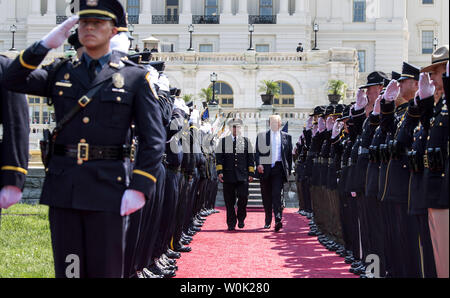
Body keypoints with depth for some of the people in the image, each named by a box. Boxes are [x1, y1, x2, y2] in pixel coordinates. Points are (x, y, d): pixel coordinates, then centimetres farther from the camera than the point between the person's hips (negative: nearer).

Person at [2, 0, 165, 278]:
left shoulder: (135, 77, 3)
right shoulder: (61, 73, 14)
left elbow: (154, 138, -2)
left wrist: (140, 188, -12)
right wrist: (46, 44, -4)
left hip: (108, 184, -3)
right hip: (63, 182, 3)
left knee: (105, 269, 3)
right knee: (66, 267, 8)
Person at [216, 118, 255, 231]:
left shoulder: (246, 141, 11)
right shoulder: (223, 141, 9)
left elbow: (250, 159, 11)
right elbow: (219, 158, 6)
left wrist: (251, 173, 3)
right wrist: (219, 172, -5)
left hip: (242, 176, 0)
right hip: (228, 176, 0)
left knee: (243, 197, -10)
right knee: (229, 201, 1)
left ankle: (241, 219, 11)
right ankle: (231, 224, 10)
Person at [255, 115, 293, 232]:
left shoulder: (286, 137, 11)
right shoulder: (261, 136, 10)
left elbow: (289, 155, 13)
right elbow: (257, 152, 6)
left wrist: (289, 170, 8)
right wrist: (258, 164, -11)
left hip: (278, 168, -1)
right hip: (265, 169, 1)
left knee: (277, 194, -16)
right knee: (266, 196, 6)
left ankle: (278, 220, -24)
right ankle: (268, 221, 16)